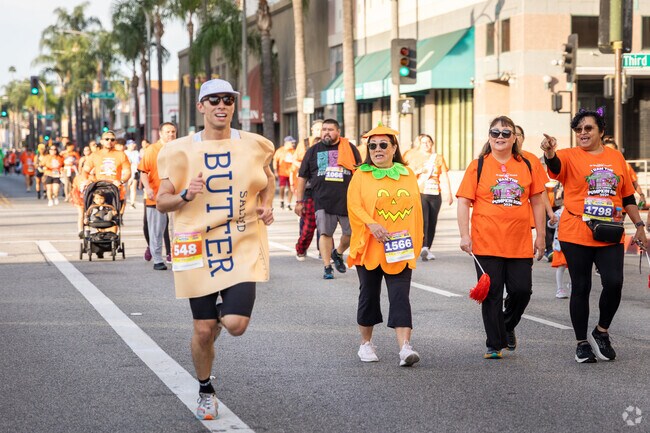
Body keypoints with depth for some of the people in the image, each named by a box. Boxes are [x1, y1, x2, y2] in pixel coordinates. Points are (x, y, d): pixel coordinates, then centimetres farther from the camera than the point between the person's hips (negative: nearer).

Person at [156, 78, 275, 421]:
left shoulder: (254, 146, 3)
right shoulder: (180, 151, -1)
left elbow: (267, 177, 23)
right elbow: (162, 202, 2)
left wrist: (266, 206, 4)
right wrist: (185, 195, -19)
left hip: (243, 246, 0)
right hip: (199, 247, 0)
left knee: (236, 324, -15)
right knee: (203, 330, 4)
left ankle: (224, 311, 24)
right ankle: (205, 391, 30)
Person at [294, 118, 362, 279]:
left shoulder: (350, 148, 8)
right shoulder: (313, 151, 10)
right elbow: (302, 177, 12)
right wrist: (299, 201, 7)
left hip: (347, 199, 1)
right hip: (323, 201, 0)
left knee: (351, 233, 3)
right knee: (325, 233, -4)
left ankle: (338, 253, 30)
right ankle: (327, 267, 3)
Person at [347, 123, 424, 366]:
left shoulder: (408, 175, 10)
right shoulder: (361, 175, 2)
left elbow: (416, 209, 11)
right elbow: (354, 205, -8)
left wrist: (415, 242, 6)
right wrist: (371, 224, -23)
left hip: (400, 250, 1)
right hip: (369, 248, -1)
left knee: (400, 296, -7)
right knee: (369, 294, 9)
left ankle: (405, 347, -14)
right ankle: (366, 343, 24)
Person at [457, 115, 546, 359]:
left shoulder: (526, 166, 8)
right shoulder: (477, 166, 2)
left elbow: (537, 202, 12)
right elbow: (463, 202, -1)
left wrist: (540, 236, 8)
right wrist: (465, 235, -9)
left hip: (520, 244, 2)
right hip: (487, 244, -2)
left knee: (522, 290, 1)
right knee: (492, 294, 1)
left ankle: (508, 326, 31)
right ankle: (494, 344, 13)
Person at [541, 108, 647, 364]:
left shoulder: (616, 157, 10)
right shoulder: (570, 156, -1)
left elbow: (627, 196, 17)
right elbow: (555, 166, -25)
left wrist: (639, 226, 13)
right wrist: (550, 153, -47)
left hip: (610, 236, 2)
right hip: (576, 236, -2)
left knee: (614, 282, -11)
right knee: (581, 288, 3)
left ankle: (601, 332, 12)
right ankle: (582, 342, 15)